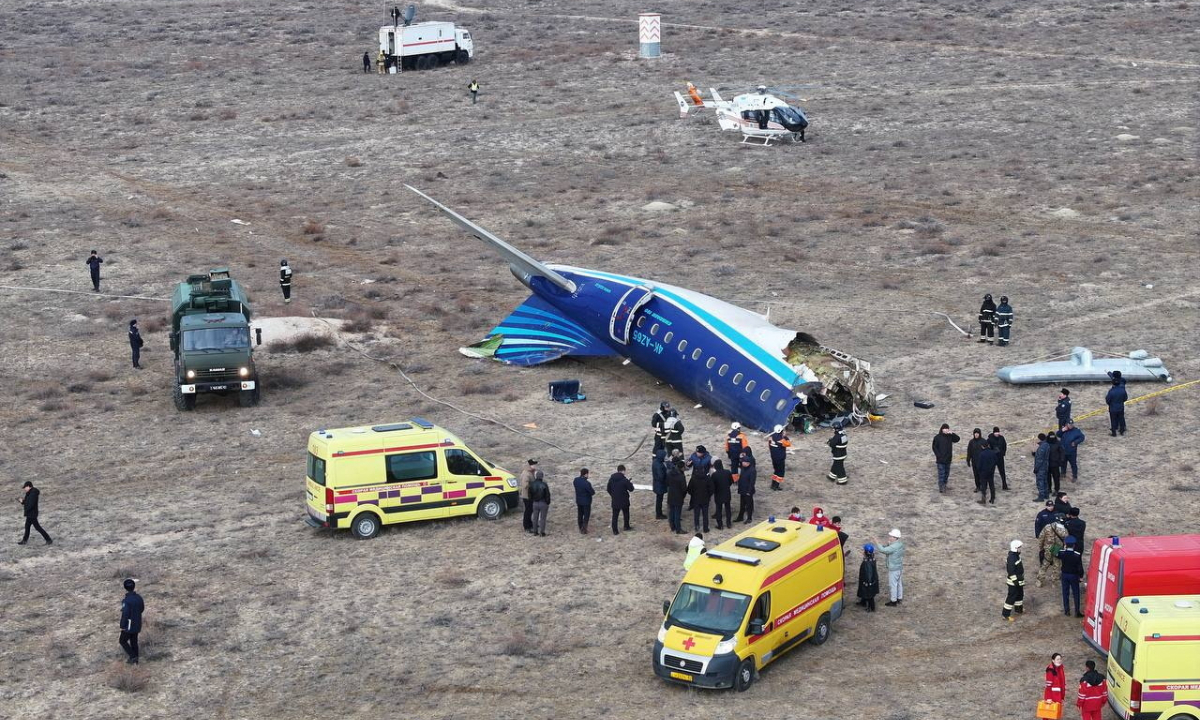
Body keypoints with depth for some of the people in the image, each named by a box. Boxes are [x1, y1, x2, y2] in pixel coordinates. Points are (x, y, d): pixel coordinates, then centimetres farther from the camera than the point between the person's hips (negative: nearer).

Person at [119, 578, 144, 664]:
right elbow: (142, 609, 9)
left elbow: (125, 615, -26)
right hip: (137, 624, 6)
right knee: (134, 641, 20)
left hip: (128, 625, -6)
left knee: (123, 641, 14)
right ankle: (134, 660, 29)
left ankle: (133, 657, 6)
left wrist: (122, 627, -14)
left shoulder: (126, 601, -28)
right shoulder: (138, 597, -6)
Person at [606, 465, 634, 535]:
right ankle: (627, 526, 35)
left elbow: (609, 489, 8)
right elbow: (631, 489, -12)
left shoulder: (611, 479, -3)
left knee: (615, 515, 7)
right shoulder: (624, 480, -18)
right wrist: (631, 484, 9)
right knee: (626, 514, 21)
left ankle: (615, 531, 6)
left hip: (615, 501, 3)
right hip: (624, 500, -3)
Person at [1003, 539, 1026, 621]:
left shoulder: (1016, 555, 6)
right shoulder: (1012, 558, -27)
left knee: (1020, 594, 25)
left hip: (1019, 580, 10)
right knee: (1012, 597, -4)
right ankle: (1006, 614, 2)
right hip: (1014, 582, -10)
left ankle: (1019, 609, 44)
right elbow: (1011, 571, -27)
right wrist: (1015, 581, -24)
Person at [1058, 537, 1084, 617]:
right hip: (1074, 576, -2)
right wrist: (1081, 576, 1)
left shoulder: (1061, 552, -13)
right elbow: (1080, 567, -14)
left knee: (1065, 593, 14)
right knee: (1076, 594, 8)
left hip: (1064, 575, 2)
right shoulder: (1077, 555, -21)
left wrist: (1064, 548, 15)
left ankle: (1066, 610, 20)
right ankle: (1077, 612, 11)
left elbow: (1059, 559, 11)